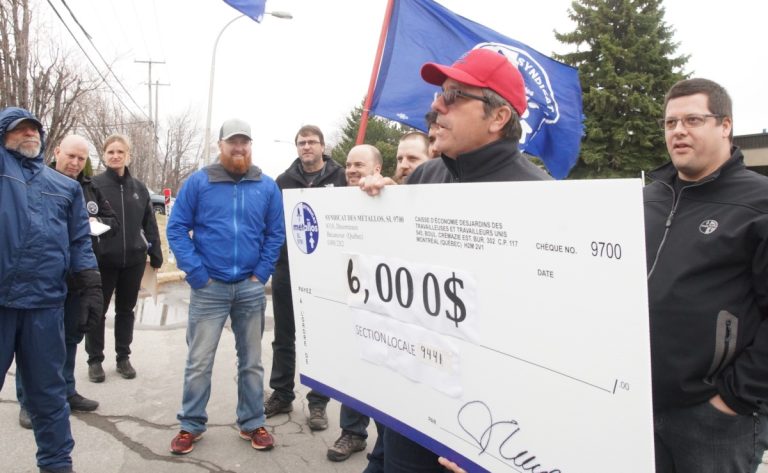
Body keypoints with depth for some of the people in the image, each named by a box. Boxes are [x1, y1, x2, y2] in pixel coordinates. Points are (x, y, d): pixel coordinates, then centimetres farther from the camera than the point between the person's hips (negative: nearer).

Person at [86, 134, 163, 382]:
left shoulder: (139, 188, 7)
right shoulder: (94, 184, -3)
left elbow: (149, 224, 10)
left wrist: (155, 254, 7)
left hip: (133, 260, 3)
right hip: (102, 259, -3)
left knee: (126, 310, 13)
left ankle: (123, 357, 25)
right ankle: (95, 360, 20)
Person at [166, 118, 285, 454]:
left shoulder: (267, 187, 3)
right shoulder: (198, 182, -2)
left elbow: (276, 233, 5)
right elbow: (177, 228, -3)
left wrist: (261, 273, -4)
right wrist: (196, 273, -9)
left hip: (251, 288, 2)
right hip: (208, 288, -1)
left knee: (251, 361, 11)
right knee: (199, 362, 5)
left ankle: (252, 423, 25)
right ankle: (191, 425, 21)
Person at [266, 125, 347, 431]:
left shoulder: (338, 177, 0)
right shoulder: (284, 180, 7)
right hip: (286, 267, 3)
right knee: (283, 336, 12)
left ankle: (318, 402, 18)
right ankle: (281, 394, 27)